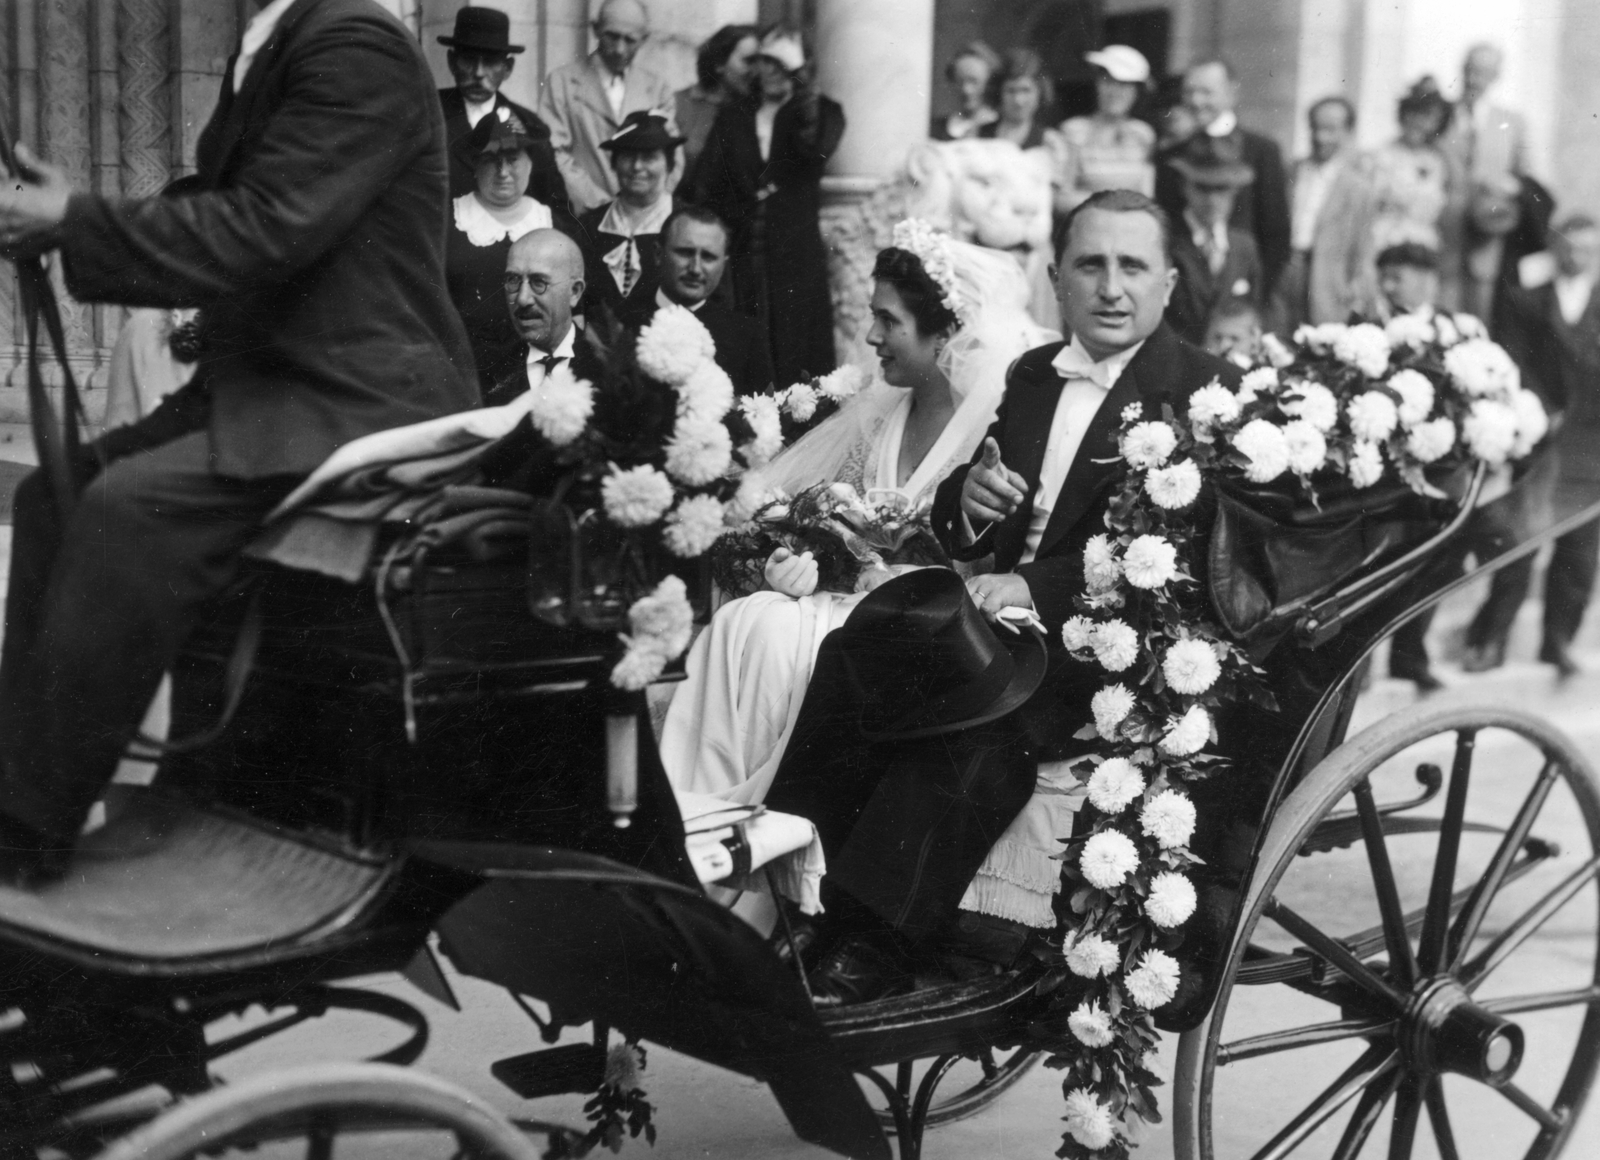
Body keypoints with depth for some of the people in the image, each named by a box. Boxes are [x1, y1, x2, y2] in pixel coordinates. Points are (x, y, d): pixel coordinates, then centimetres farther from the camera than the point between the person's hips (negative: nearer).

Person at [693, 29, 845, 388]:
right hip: (740, 250, 2)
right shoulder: (732, 116, 14)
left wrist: (802, 88, -22)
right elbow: (707, 184, 9)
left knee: (794, 356, -3)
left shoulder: (821, 113, 6)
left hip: (796, 254, -2)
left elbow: (817, 150, -17)